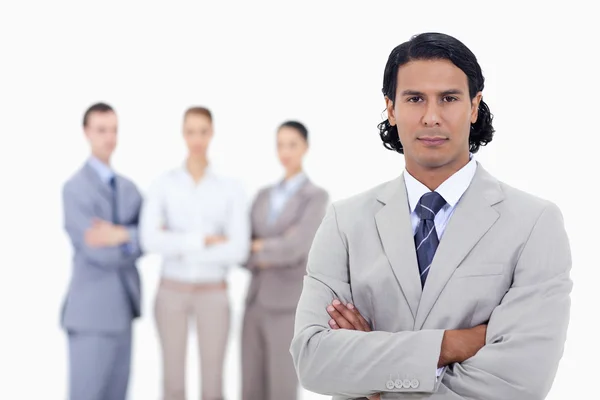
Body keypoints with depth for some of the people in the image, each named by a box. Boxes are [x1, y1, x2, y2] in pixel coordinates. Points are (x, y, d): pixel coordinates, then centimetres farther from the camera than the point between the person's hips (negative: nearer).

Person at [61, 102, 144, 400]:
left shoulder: (128, 188, 14)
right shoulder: (76, 188, -10)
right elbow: (99, 252, -19)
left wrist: (123, 235, -19)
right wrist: (138, 239, -5)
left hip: (121, 309, 7)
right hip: (91, 312, -7)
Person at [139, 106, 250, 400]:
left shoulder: (232, 189, -2)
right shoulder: (162, 185, -3)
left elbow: (238, 250, -13)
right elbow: (150, 241, -17)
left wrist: (179, 247, -14)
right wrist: (204, 240, -19)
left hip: (213, 294, 0)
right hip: (172, 292, 0)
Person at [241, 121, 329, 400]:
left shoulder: (317, 197, -5)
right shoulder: (263, 196, 14)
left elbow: (294, 249, -18)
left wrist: (258, 246, -3)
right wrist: (274, 251, -11)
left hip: (288, 307, -6)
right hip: (256, 304, 6)